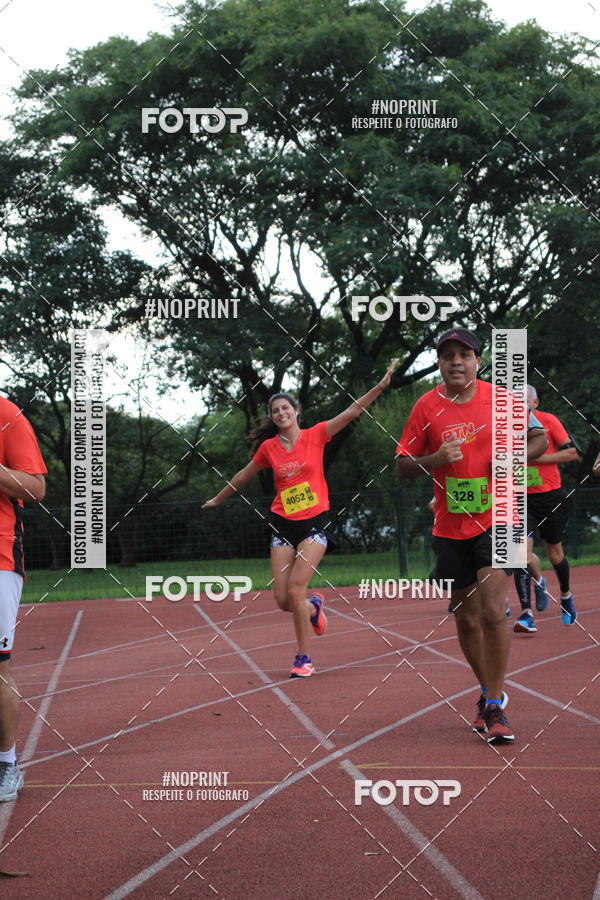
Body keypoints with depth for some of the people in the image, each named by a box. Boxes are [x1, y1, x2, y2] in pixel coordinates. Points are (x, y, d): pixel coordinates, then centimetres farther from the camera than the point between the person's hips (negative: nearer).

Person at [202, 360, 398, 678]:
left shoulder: (315, 435, -2)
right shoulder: (269, 447, 4)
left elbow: (352, 412, -9)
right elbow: (244, 475, 19)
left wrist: (380, 386, -19)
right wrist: (218, 499, 30)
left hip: (315, 522, -3)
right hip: (283, 525, 3)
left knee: (295, 590, -16)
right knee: (283, 600, -3)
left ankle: (303, 659, -3)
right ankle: (314, 607, 34)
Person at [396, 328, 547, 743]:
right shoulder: (427, 406, -1)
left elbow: (540, 437, 10)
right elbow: (403, 465, 4)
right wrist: (435, 459, -16)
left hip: (496, 519, -2)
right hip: (451, 527, 2)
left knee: (492, 611, -17)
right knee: (466, 618, 11)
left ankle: (495, 707, -7)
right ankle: (489, 692, 32)